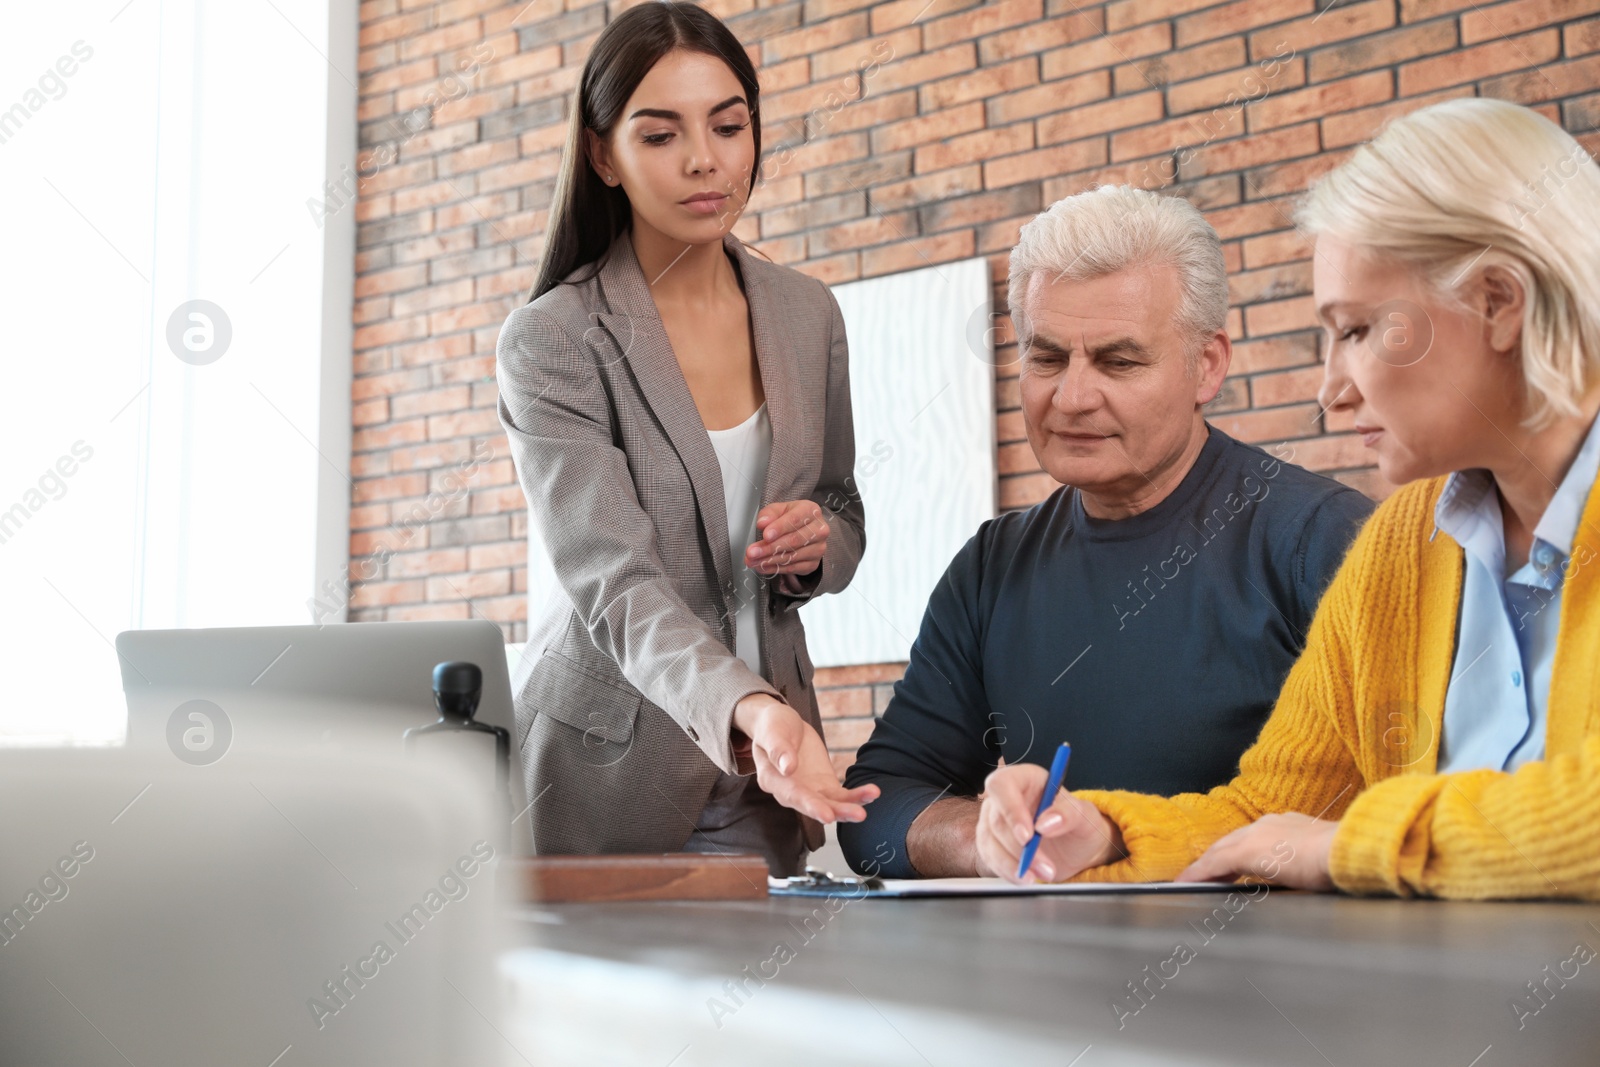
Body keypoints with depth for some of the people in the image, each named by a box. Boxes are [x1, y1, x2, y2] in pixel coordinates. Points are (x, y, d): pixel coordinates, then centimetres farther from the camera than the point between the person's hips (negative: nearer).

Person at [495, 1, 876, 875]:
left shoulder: (807, 314, 2)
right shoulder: (551, 342, -14)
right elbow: (615, 584, -24)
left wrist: (817, 546, -10)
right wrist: (749, 711, -41)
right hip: (605, 775, -4)